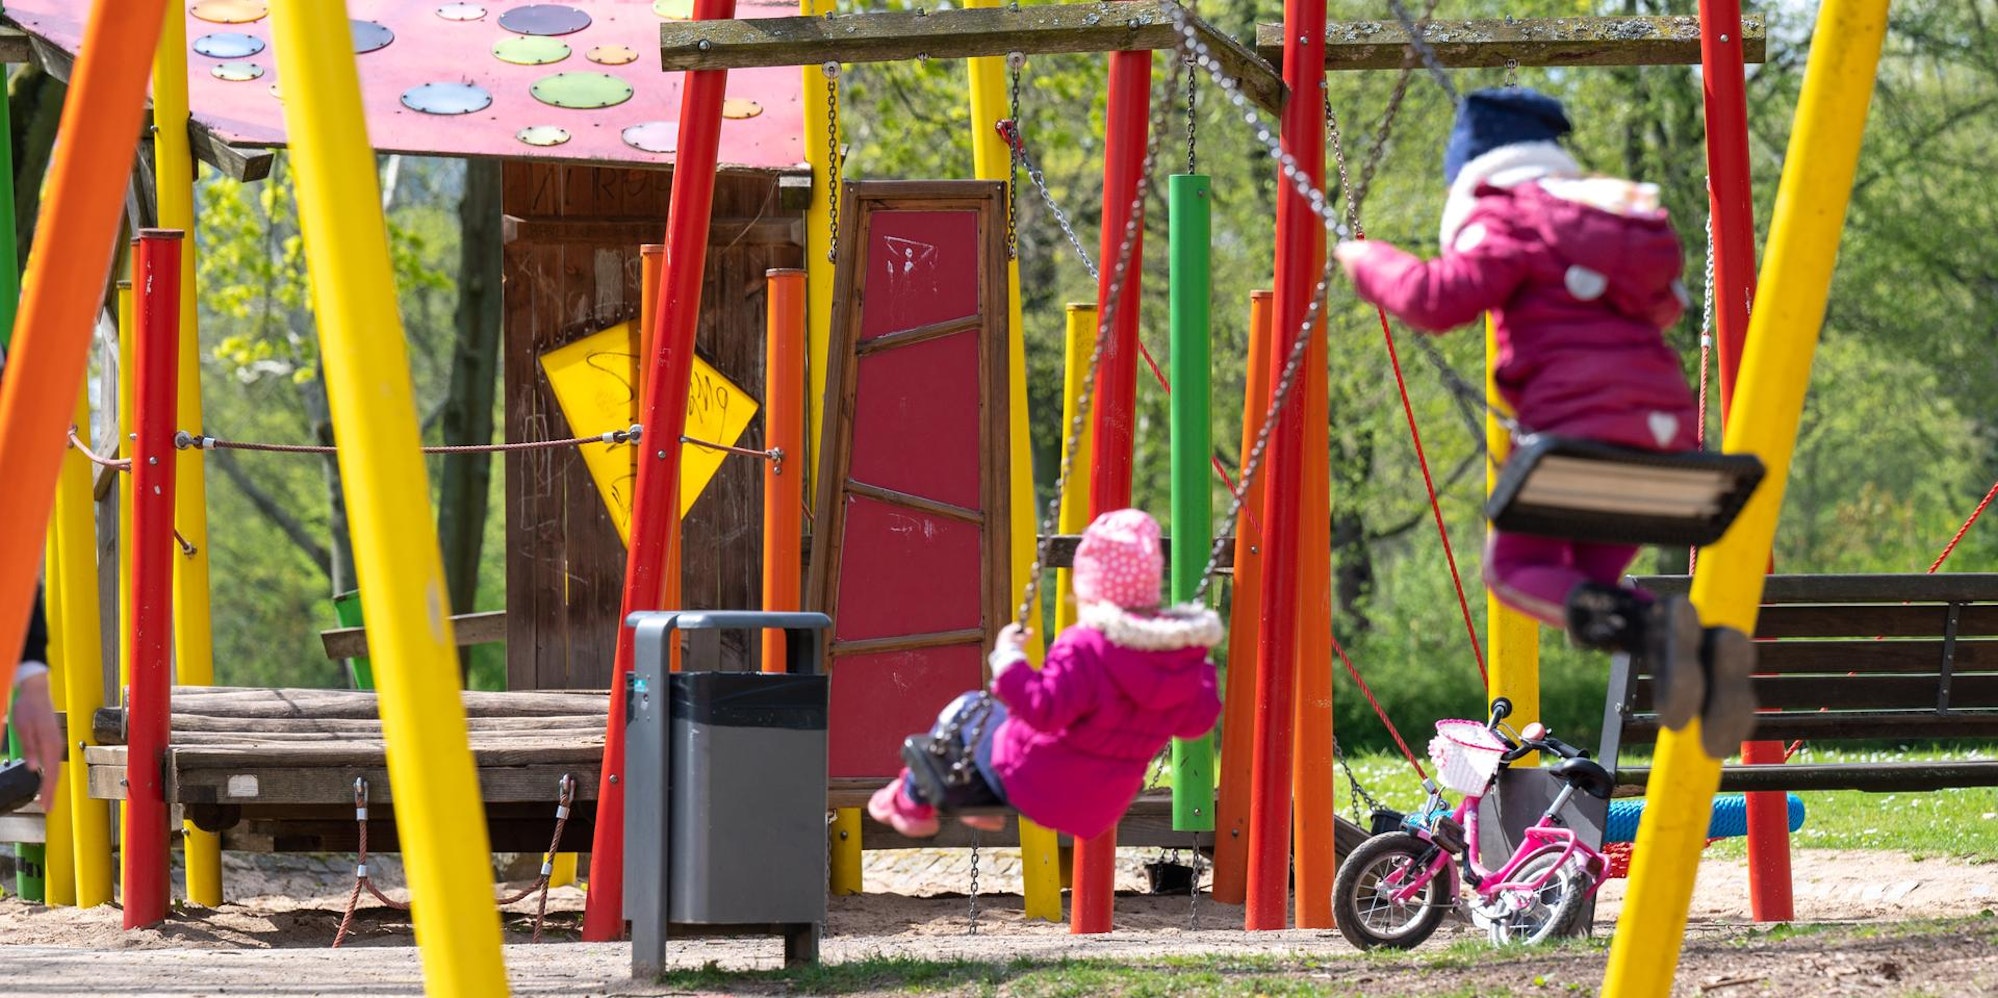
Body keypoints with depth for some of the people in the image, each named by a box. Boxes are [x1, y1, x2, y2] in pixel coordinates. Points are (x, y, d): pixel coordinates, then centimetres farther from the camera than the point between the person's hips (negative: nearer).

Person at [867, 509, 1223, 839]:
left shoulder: (1084, 649, -30)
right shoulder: (1186, 654, -9)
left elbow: (1044, 709, -34)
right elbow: (1197, 720, 2)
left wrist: (1008, 659, -23)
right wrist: (1202, 672, 19)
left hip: (1036, 790, -7)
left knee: (968, 710, 20)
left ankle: (913, 802, 38)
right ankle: (986, 805, 46)